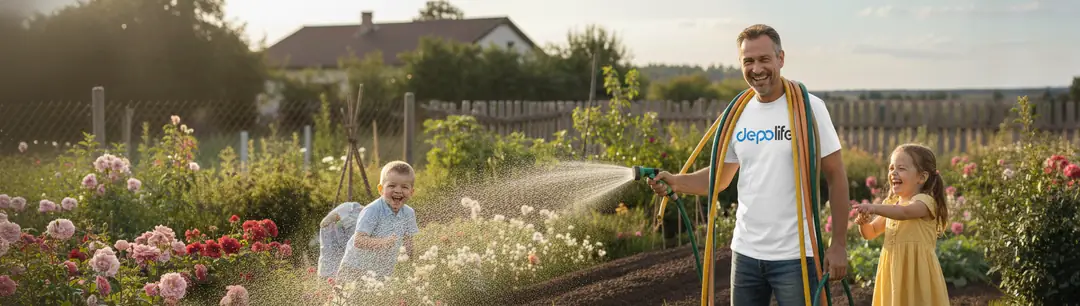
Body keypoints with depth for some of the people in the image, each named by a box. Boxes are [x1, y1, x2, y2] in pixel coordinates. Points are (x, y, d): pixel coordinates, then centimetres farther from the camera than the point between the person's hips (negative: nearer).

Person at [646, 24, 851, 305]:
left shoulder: (808, 107, -8)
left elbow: (836, 176, -6)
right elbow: (719, 178, 13)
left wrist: (839, 244, -10)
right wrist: (675, 182, -5)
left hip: (795, 255, -5)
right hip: (745, 253, 5)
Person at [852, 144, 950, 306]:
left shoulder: (925, 201, -10)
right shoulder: (891, 204, 13)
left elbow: (904, 212, -32)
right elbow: (870, 233, 19)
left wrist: (874, 208, -46)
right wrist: (863, 222, -5)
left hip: (917, 272, -7)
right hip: (894, 271, 7)